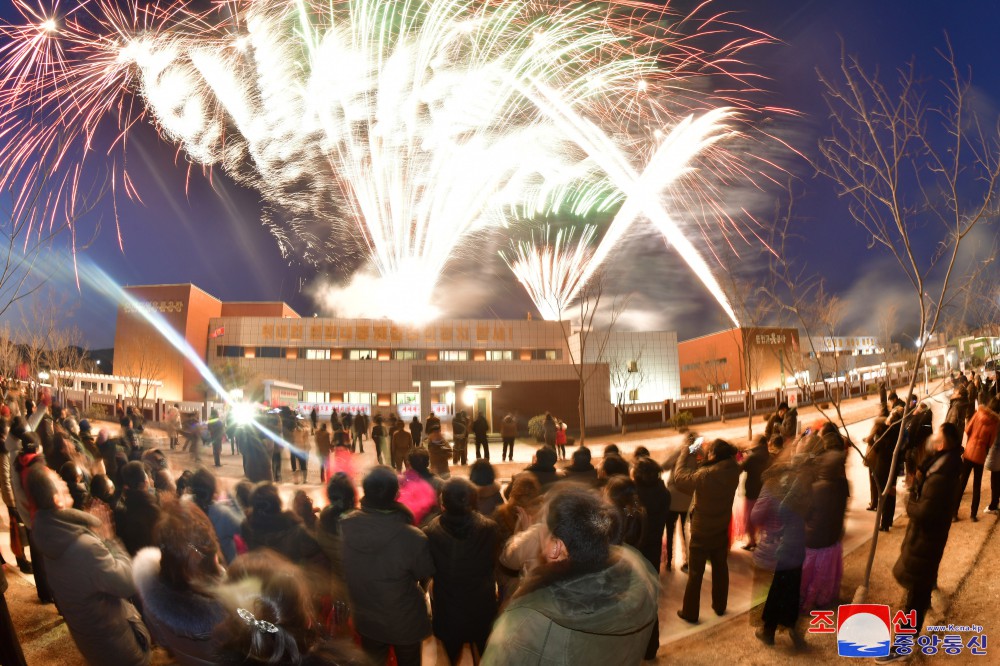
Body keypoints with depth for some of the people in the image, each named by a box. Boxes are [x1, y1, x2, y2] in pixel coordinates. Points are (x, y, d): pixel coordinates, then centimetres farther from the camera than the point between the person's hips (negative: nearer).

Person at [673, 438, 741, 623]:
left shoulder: (706, 475, -33)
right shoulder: (732, 472, -16)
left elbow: (679, 477, -22)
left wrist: (685, 453, -12)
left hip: (701, 533, -5)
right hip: (721, 531, 5)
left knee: (695, 574, 11)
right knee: (721, 568, 24)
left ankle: (690, 613, 23)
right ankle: (719, 606, 40)